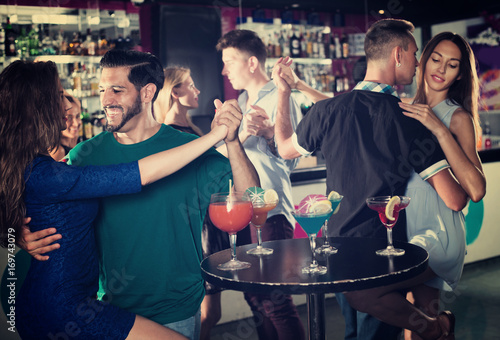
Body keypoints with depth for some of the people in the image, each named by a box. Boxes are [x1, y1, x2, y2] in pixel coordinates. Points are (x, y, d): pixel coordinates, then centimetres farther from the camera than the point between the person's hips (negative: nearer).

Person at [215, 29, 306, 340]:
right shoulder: (239, 104, 19)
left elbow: (290, 160, -14)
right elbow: (221, 155, 19)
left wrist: (269, 133, -29)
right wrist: (242, 134, 2)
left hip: (271, 212, -8)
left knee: (274, 298, -10)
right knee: (254, 295, 11)